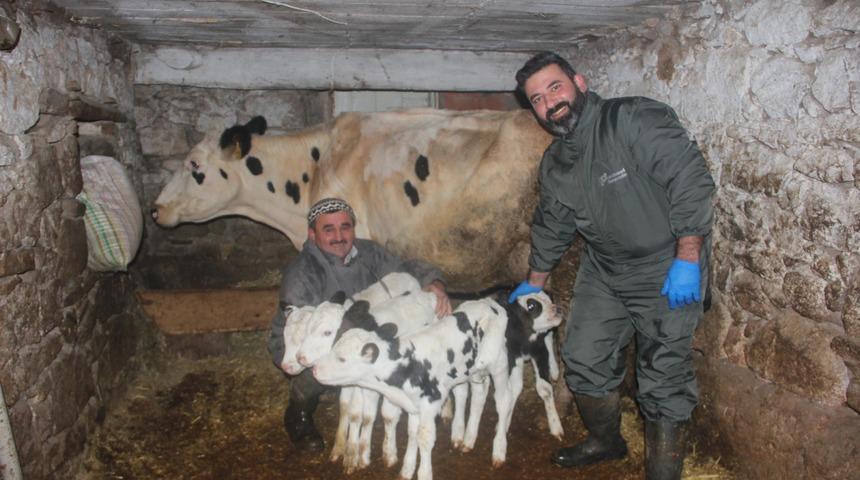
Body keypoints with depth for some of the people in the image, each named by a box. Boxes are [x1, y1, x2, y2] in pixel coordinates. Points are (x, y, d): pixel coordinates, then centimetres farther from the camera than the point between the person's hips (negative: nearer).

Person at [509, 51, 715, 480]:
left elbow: (691, 179, -23)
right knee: (583, 359, 13)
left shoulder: (636, 119, -18)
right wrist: (535, 282, 27)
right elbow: (551, 226, 18)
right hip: (603, 270, 7)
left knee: (663, 379, -3)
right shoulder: (555, 164, 5)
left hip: (668, 270, -7)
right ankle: (605, 441, 38)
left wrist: (687, 259, -25)